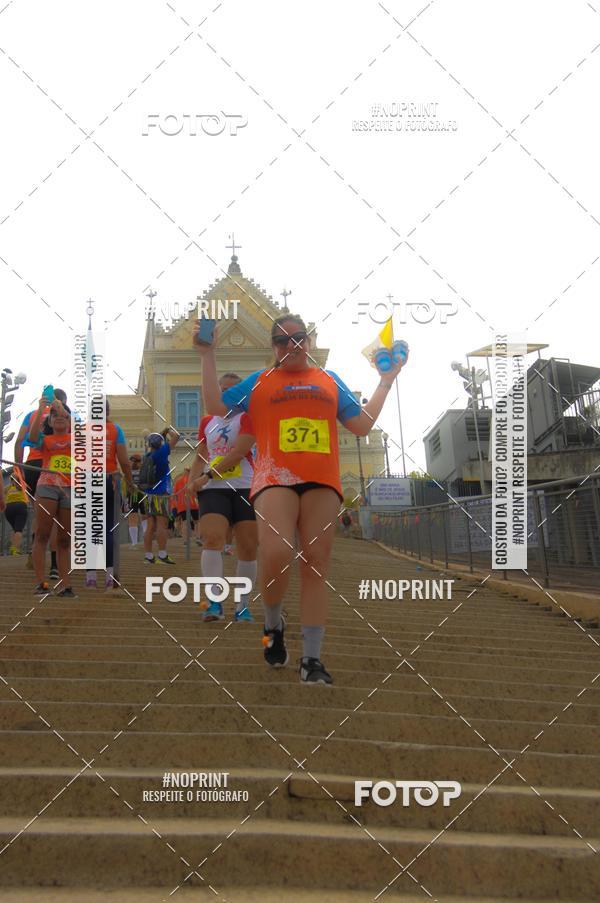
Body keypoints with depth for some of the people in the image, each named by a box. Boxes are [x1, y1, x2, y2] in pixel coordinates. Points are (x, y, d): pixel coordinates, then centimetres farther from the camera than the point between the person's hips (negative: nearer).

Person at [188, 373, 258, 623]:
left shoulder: (247, 417, 0)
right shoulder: (207, 421, 16)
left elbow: (238, 452, -12)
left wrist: (207, 476, -14)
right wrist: (192, 481, 6)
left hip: (245, 488, -3)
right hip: (213, 489, 3)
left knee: (248, 548, -1)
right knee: (212, 539, -17)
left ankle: (242, 605, 10)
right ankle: (214, 602, -20)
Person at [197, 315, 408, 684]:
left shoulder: (330, 381, 22)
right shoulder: (259, 381, 18)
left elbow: (363, 425, 21)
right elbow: (216, 406, 13)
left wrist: (387, 379, 22)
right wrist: (208, 357, 12)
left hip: (322, 481, 2)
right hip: (276, 477, -2)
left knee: (316, 566, -3)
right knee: (276, 555, -23)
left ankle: (312, 658, 0)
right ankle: (273, 625, 7)